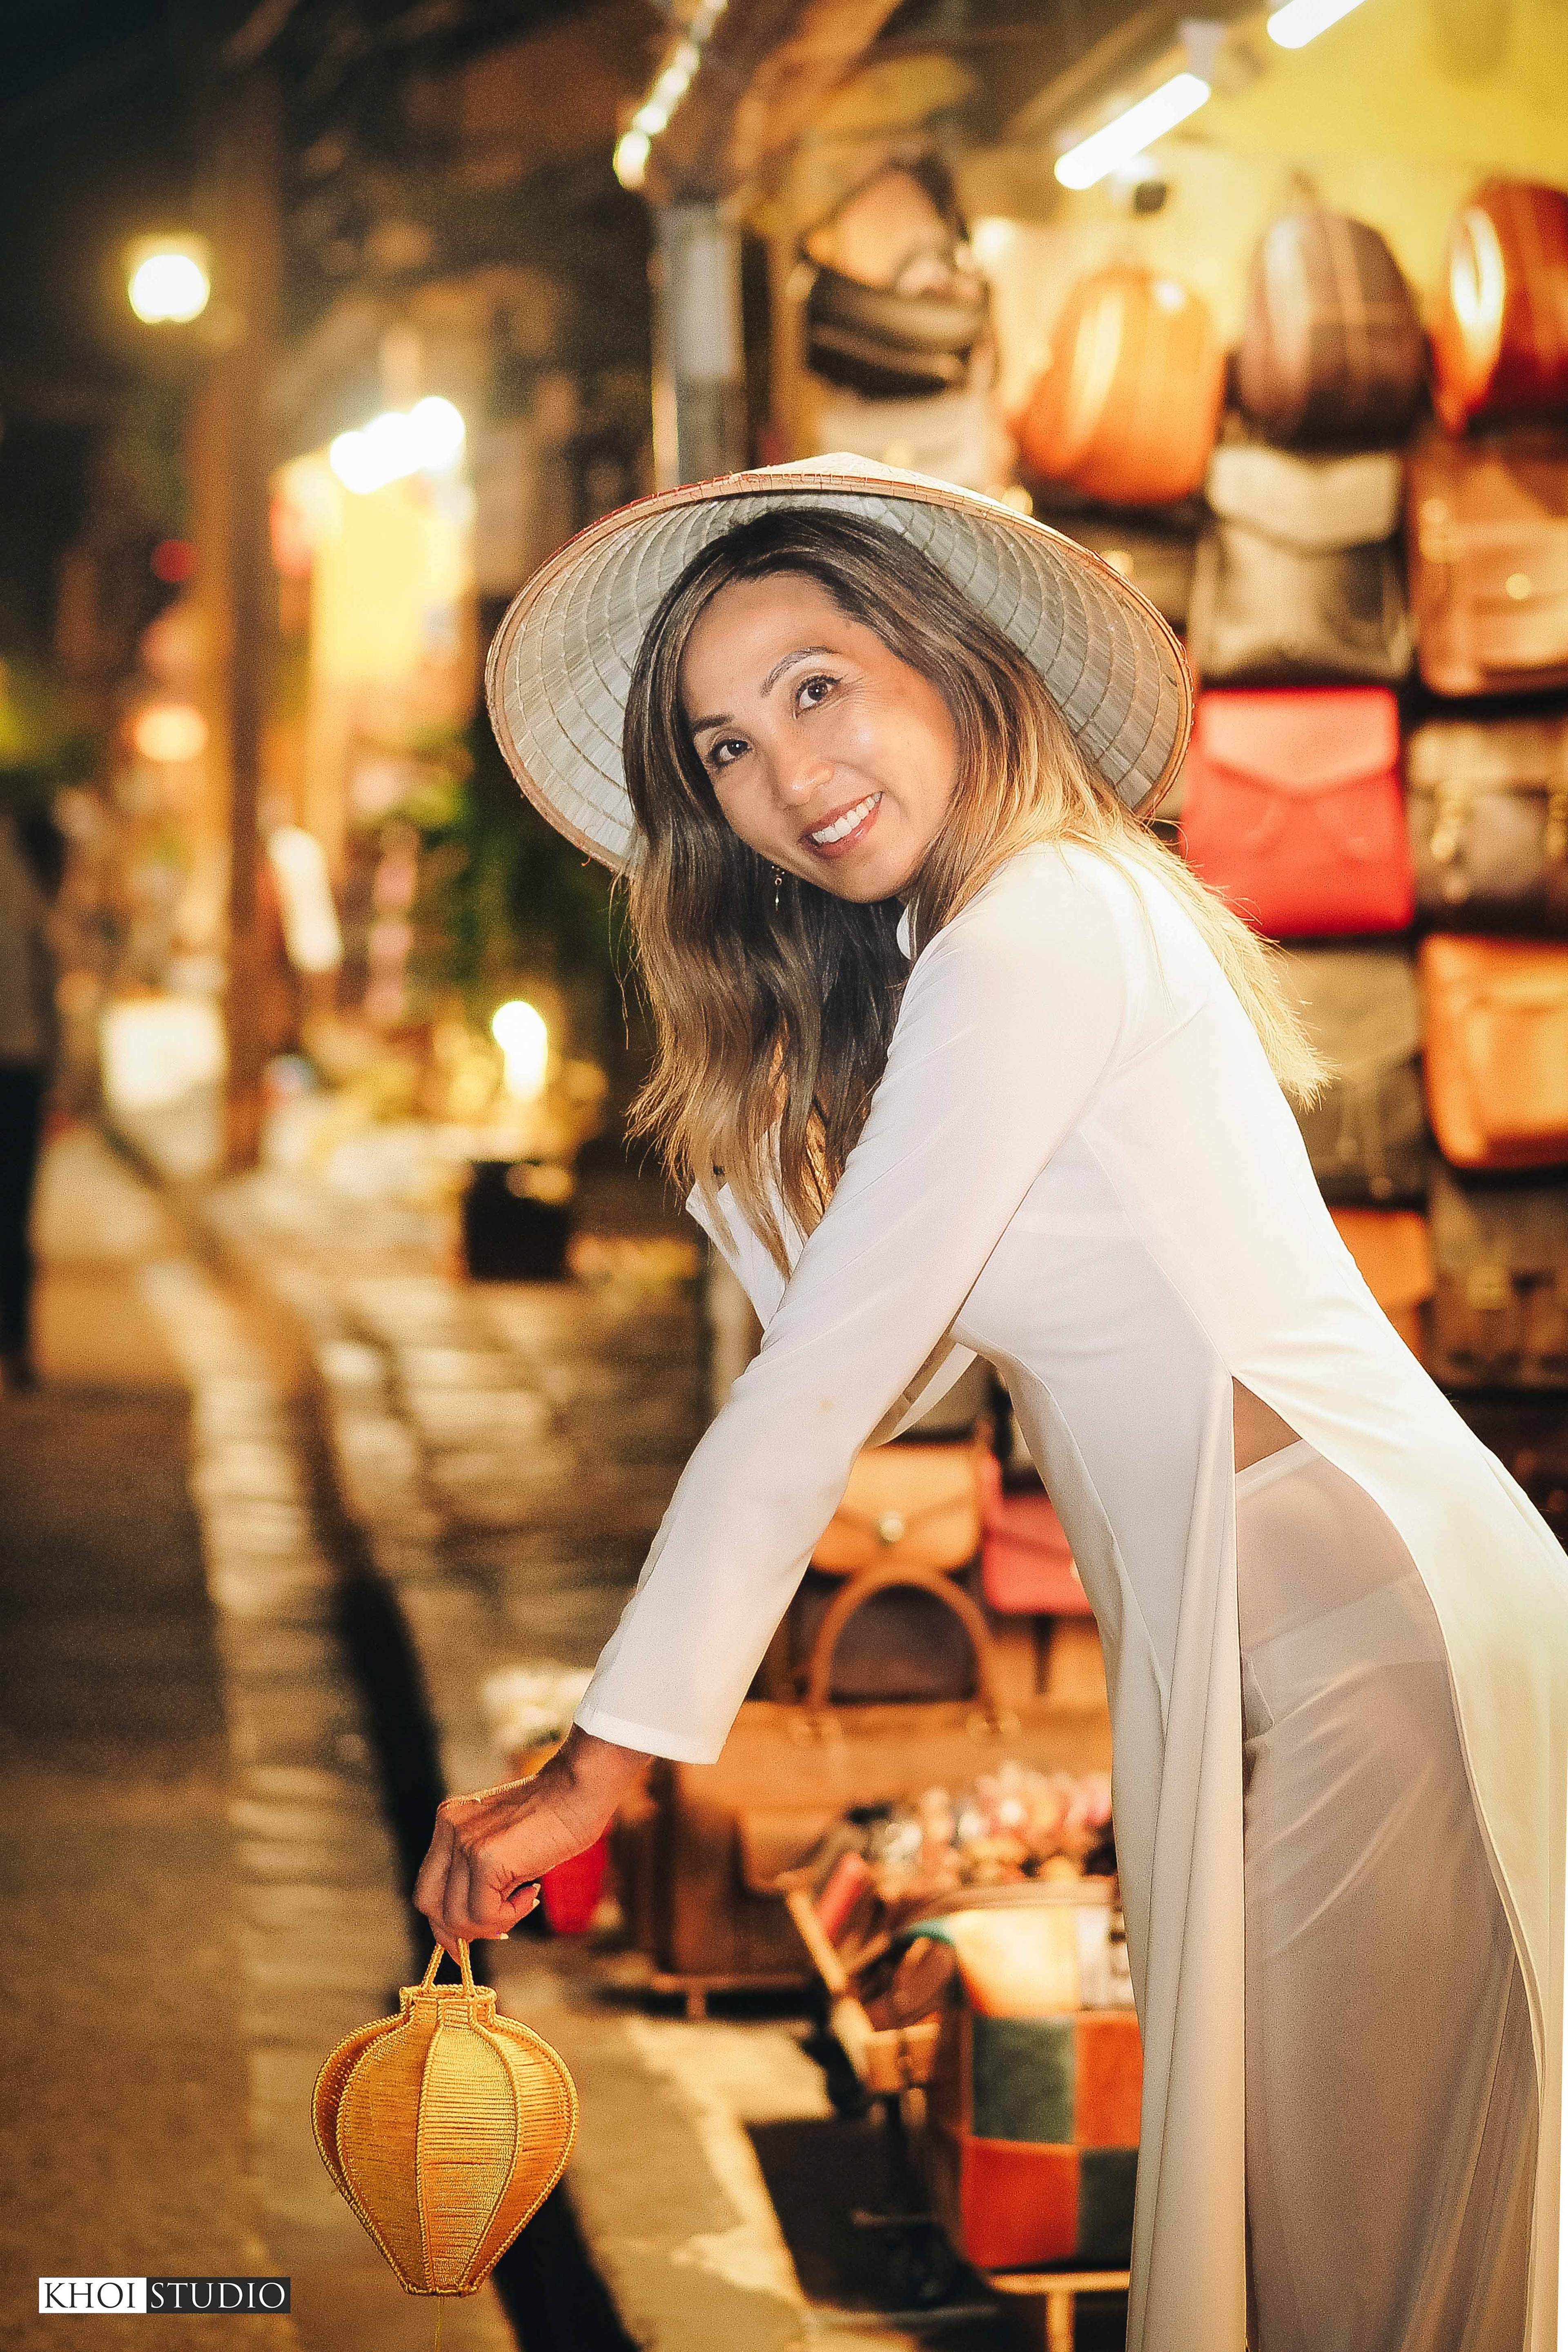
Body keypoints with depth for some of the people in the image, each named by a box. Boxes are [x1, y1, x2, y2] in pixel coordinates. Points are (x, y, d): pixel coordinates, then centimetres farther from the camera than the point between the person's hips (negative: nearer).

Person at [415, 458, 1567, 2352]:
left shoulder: (1038, 932, -13)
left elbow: (824, 1382, -16)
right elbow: (878, 1381, 12)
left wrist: (600, 1764, -15)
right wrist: (734, 1096, 6)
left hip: (1379, 1619, -10)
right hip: (1243, 1669, 10)